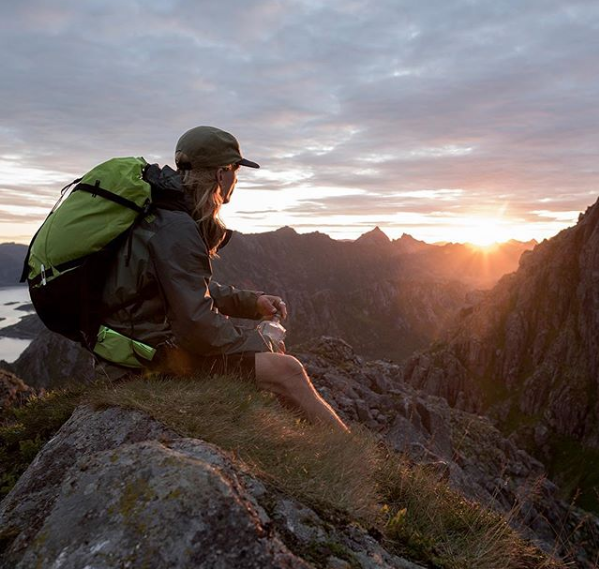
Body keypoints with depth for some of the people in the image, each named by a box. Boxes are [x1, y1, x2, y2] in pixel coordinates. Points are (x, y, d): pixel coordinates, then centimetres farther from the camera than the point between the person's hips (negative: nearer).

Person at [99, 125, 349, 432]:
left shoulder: (169, 215, 9)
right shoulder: (176, 230, -24)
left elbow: (197, 289, 17)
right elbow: (198, 327, -27)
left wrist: (253, 301, 5)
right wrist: (261, 344, -11)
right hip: (157, 350, -10)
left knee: (274, 352, 12)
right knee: (286, 370, -14)